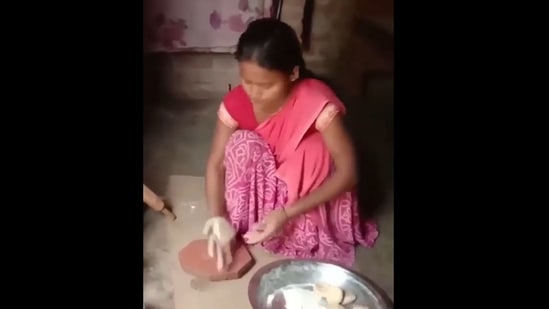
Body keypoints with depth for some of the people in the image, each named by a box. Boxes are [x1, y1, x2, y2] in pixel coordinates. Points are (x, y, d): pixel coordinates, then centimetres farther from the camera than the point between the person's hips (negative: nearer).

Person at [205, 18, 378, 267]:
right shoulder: (236, 103, -21)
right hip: (264, 185, 2)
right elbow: (216, 164, -16)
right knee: (242, 143, -26)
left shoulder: (317, 104, -31)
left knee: (313, 146, -32)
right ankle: (242, 223, -13)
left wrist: (287, 213, -35)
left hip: (308, 194, -2)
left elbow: (347, 172, -28)